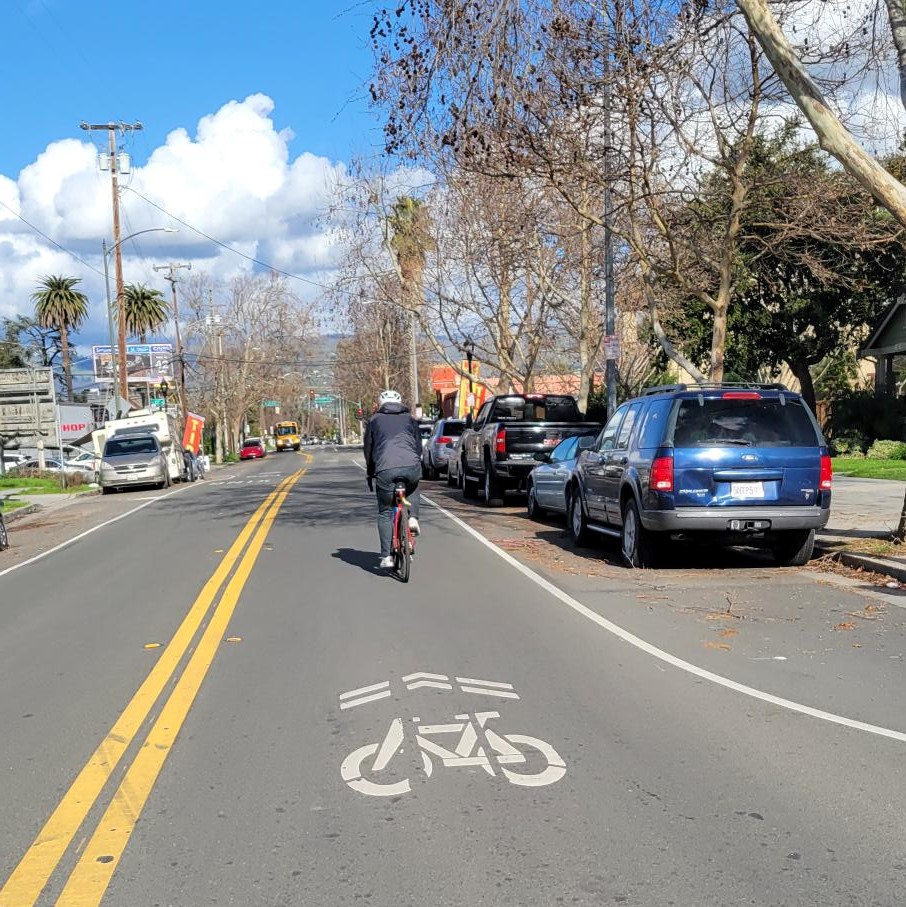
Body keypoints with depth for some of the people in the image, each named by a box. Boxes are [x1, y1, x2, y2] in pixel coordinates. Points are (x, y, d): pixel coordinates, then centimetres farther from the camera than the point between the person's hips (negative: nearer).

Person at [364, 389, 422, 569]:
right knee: (412, 489, 37)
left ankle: (386, 556, 6)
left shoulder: (374, 421, 22)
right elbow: (419, 446, 26)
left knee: (385, 513, 11)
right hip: (412, 467, 2)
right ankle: (413, 518, 14)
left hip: (385, 469, -1)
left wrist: (370, 475, 32)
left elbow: (368, 450, 23)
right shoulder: (410, 419, 25)